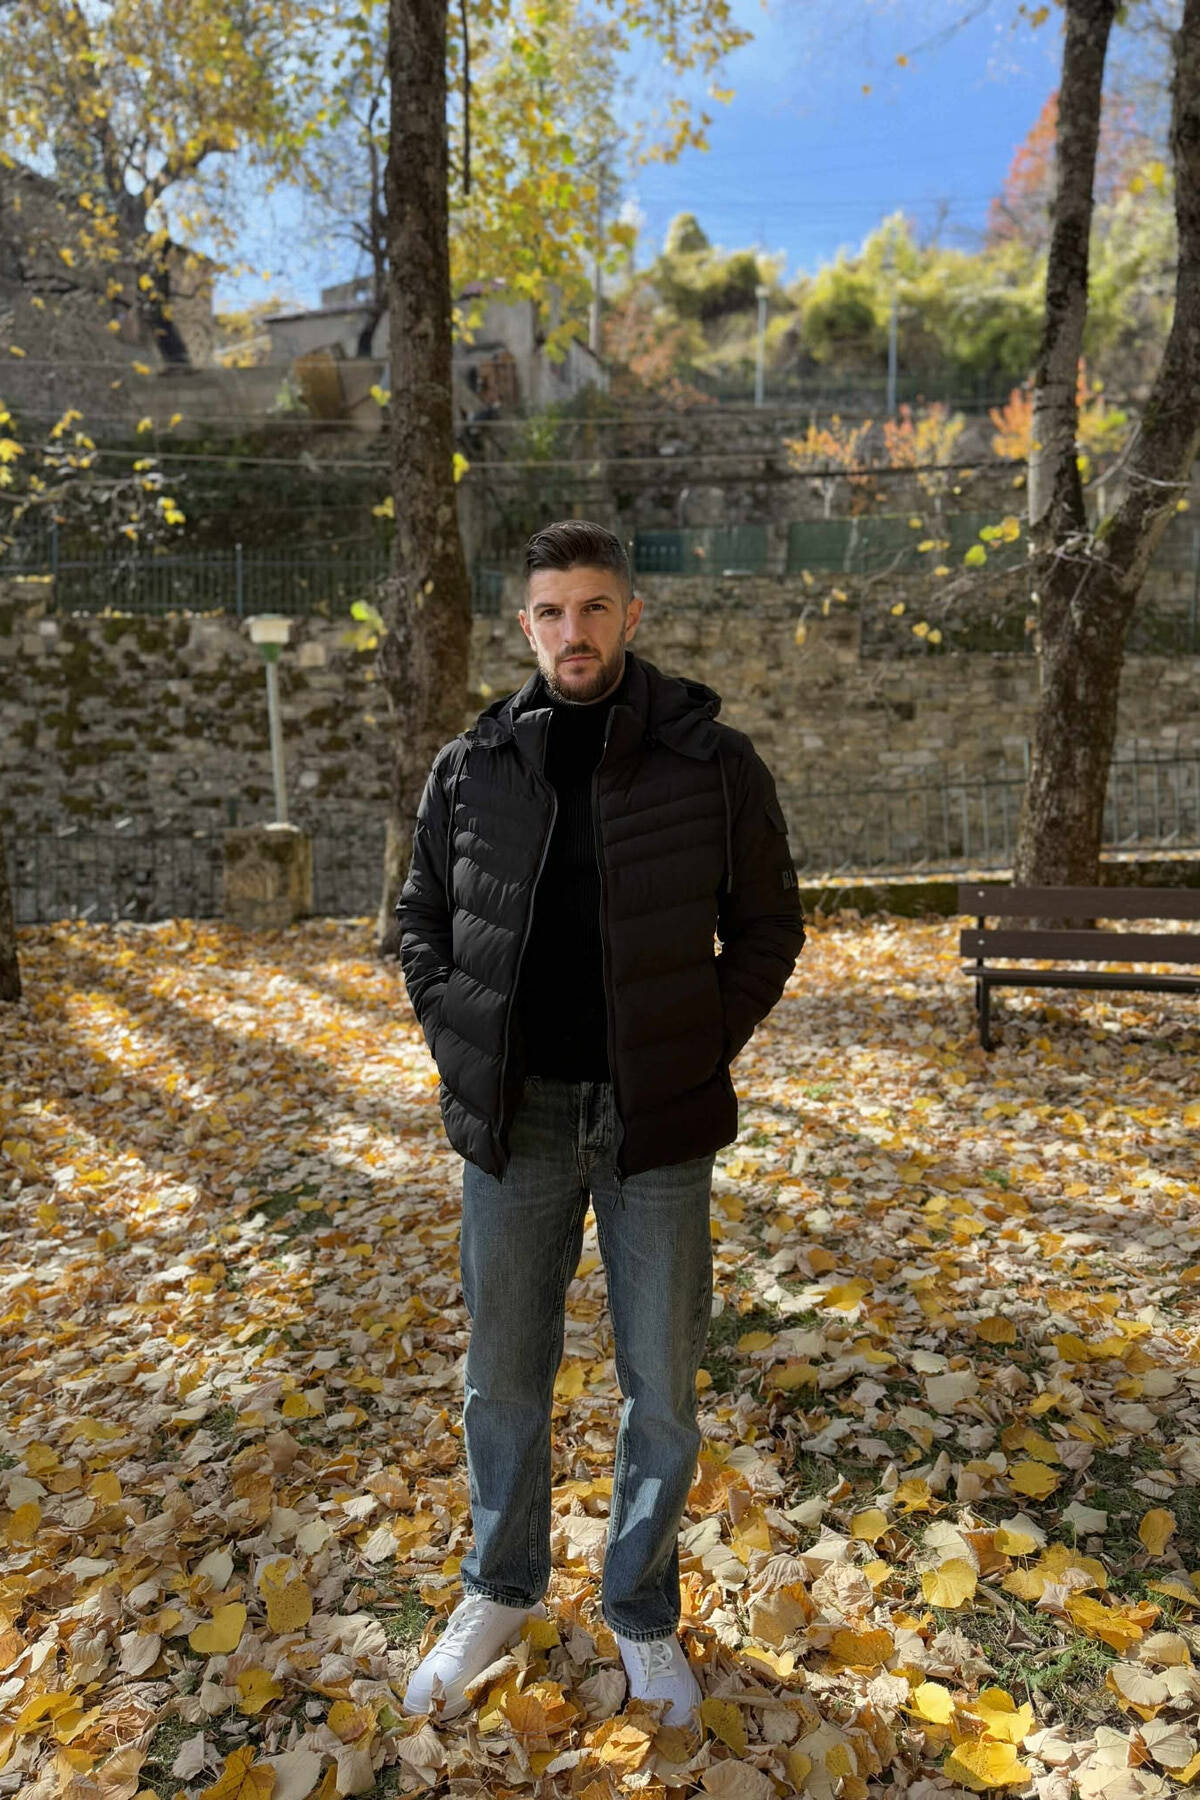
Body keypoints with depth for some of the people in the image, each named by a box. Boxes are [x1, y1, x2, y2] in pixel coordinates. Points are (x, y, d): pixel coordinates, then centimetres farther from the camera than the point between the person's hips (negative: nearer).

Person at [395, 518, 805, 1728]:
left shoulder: (711, 763, -5)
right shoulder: (470, 768, 0)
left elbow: (767, 929, 1)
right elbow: (421, 920, 11)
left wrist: (698, 1052, -7)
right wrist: (456, 1043, 0)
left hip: (656, 1125, -1)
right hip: (514, 1120, 2)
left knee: (661, 1387, 13)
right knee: (503, 1376, 17)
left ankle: (642, 1611, 39)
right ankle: (501, 1591, 43)